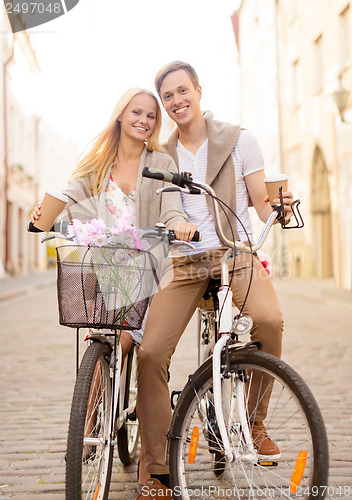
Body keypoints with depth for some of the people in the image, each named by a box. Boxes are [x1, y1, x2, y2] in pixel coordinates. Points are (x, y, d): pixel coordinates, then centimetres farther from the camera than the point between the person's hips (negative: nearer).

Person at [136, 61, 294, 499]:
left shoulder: (238, 140, 7)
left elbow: (262, 205, 3)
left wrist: (280, 207, -19)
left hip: (235, 253, -2)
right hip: (184, 263, 3)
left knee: (268, 319, -33)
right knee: (150, 352, -15)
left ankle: (255, 418, -5)